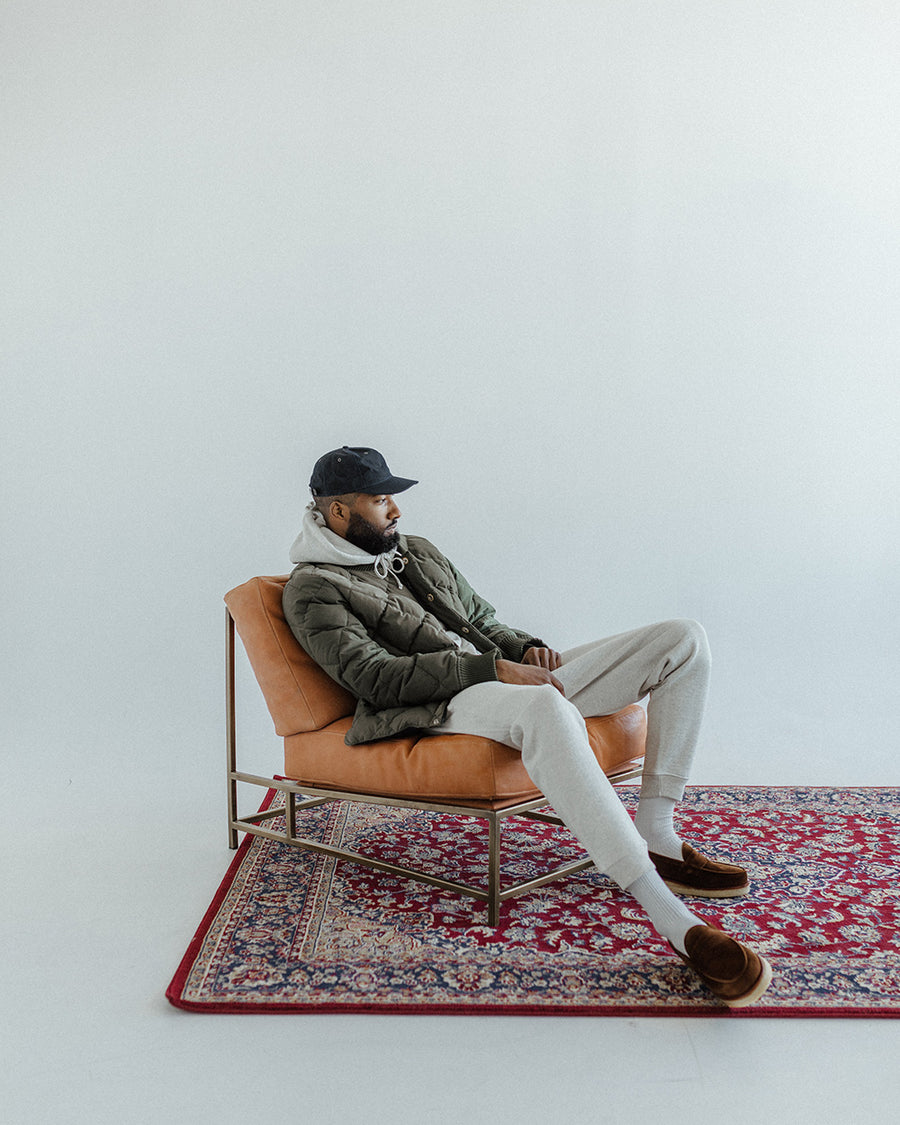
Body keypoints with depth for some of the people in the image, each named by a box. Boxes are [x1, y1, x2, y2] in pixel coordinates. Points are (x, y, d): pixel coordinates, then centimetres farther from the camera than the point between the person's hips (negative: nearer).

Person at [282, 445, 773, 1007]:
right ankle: (676, 922, -43)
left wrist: (527, 649, 4)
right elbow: (376, 676, -13)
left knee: (683, 640, -3)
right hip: (442, 708, -8)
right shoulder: (314, 588, 1)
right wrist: (493, 669, -20)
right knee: (546, 709, -45)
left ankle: (656, 836, -9)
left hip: (514, 680, 8)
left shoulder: (419, 552, 25)